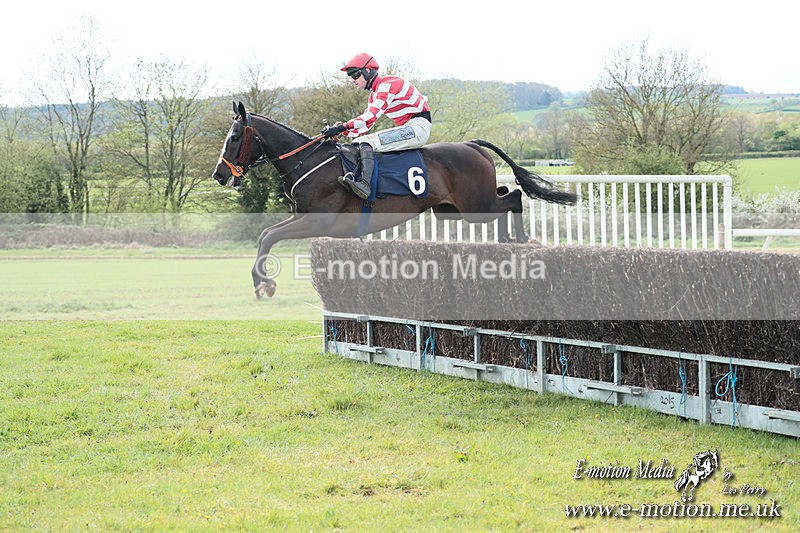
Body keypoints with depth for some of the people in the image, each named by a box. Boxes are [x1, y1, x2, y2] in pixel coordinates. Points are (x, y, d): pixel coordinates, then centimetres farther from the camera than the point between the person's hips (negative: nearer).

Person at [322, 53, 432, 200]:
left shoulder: (387, 84, -12)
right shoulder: (375, 94, 19)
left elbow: (371, 116, -24)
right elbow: (366, 121, 14)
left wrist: (343, 127, -29)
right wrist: (339, 130, -1)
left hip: (419, 126, -10)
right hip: (407, 129, 10)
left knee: (367, 142, -25)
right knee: (358, 142, 7)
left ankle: (364, 183, -43)